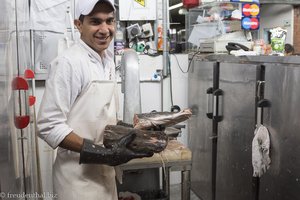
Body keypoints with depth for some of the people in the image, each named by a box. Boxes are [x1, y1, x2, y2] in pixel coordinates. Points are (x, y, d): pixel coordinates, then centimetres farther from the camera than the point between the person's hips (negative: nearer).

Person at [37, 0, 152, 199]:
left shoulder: (108, 59, 6)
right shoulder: (68, 62, -19)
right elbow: (50, 126, -21)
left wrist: (132, 130, 3)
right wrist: (104, 153, -24)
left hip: (105, 169, 8)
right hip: (79, 175, -7)